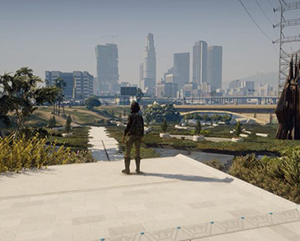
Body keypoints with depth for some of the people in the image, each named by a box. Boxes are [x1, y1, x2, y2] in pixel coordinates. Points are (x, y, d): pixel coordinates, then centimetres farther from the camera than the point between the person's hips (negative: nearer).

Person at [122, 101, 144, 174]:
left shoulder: (131, 116, -11)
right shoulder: (140, 116, 2)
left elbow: (128, 126, -15)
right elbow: (142, 127, 4)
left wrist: (124, 135, -6)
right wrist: (141, 136, 14)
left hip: (130, 136, -4)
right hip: (138, 136, 4)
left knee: (127, 152, 5)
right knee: (137, 152, 12)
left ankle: (127, 169, 6)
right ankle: (138, 169, 14)